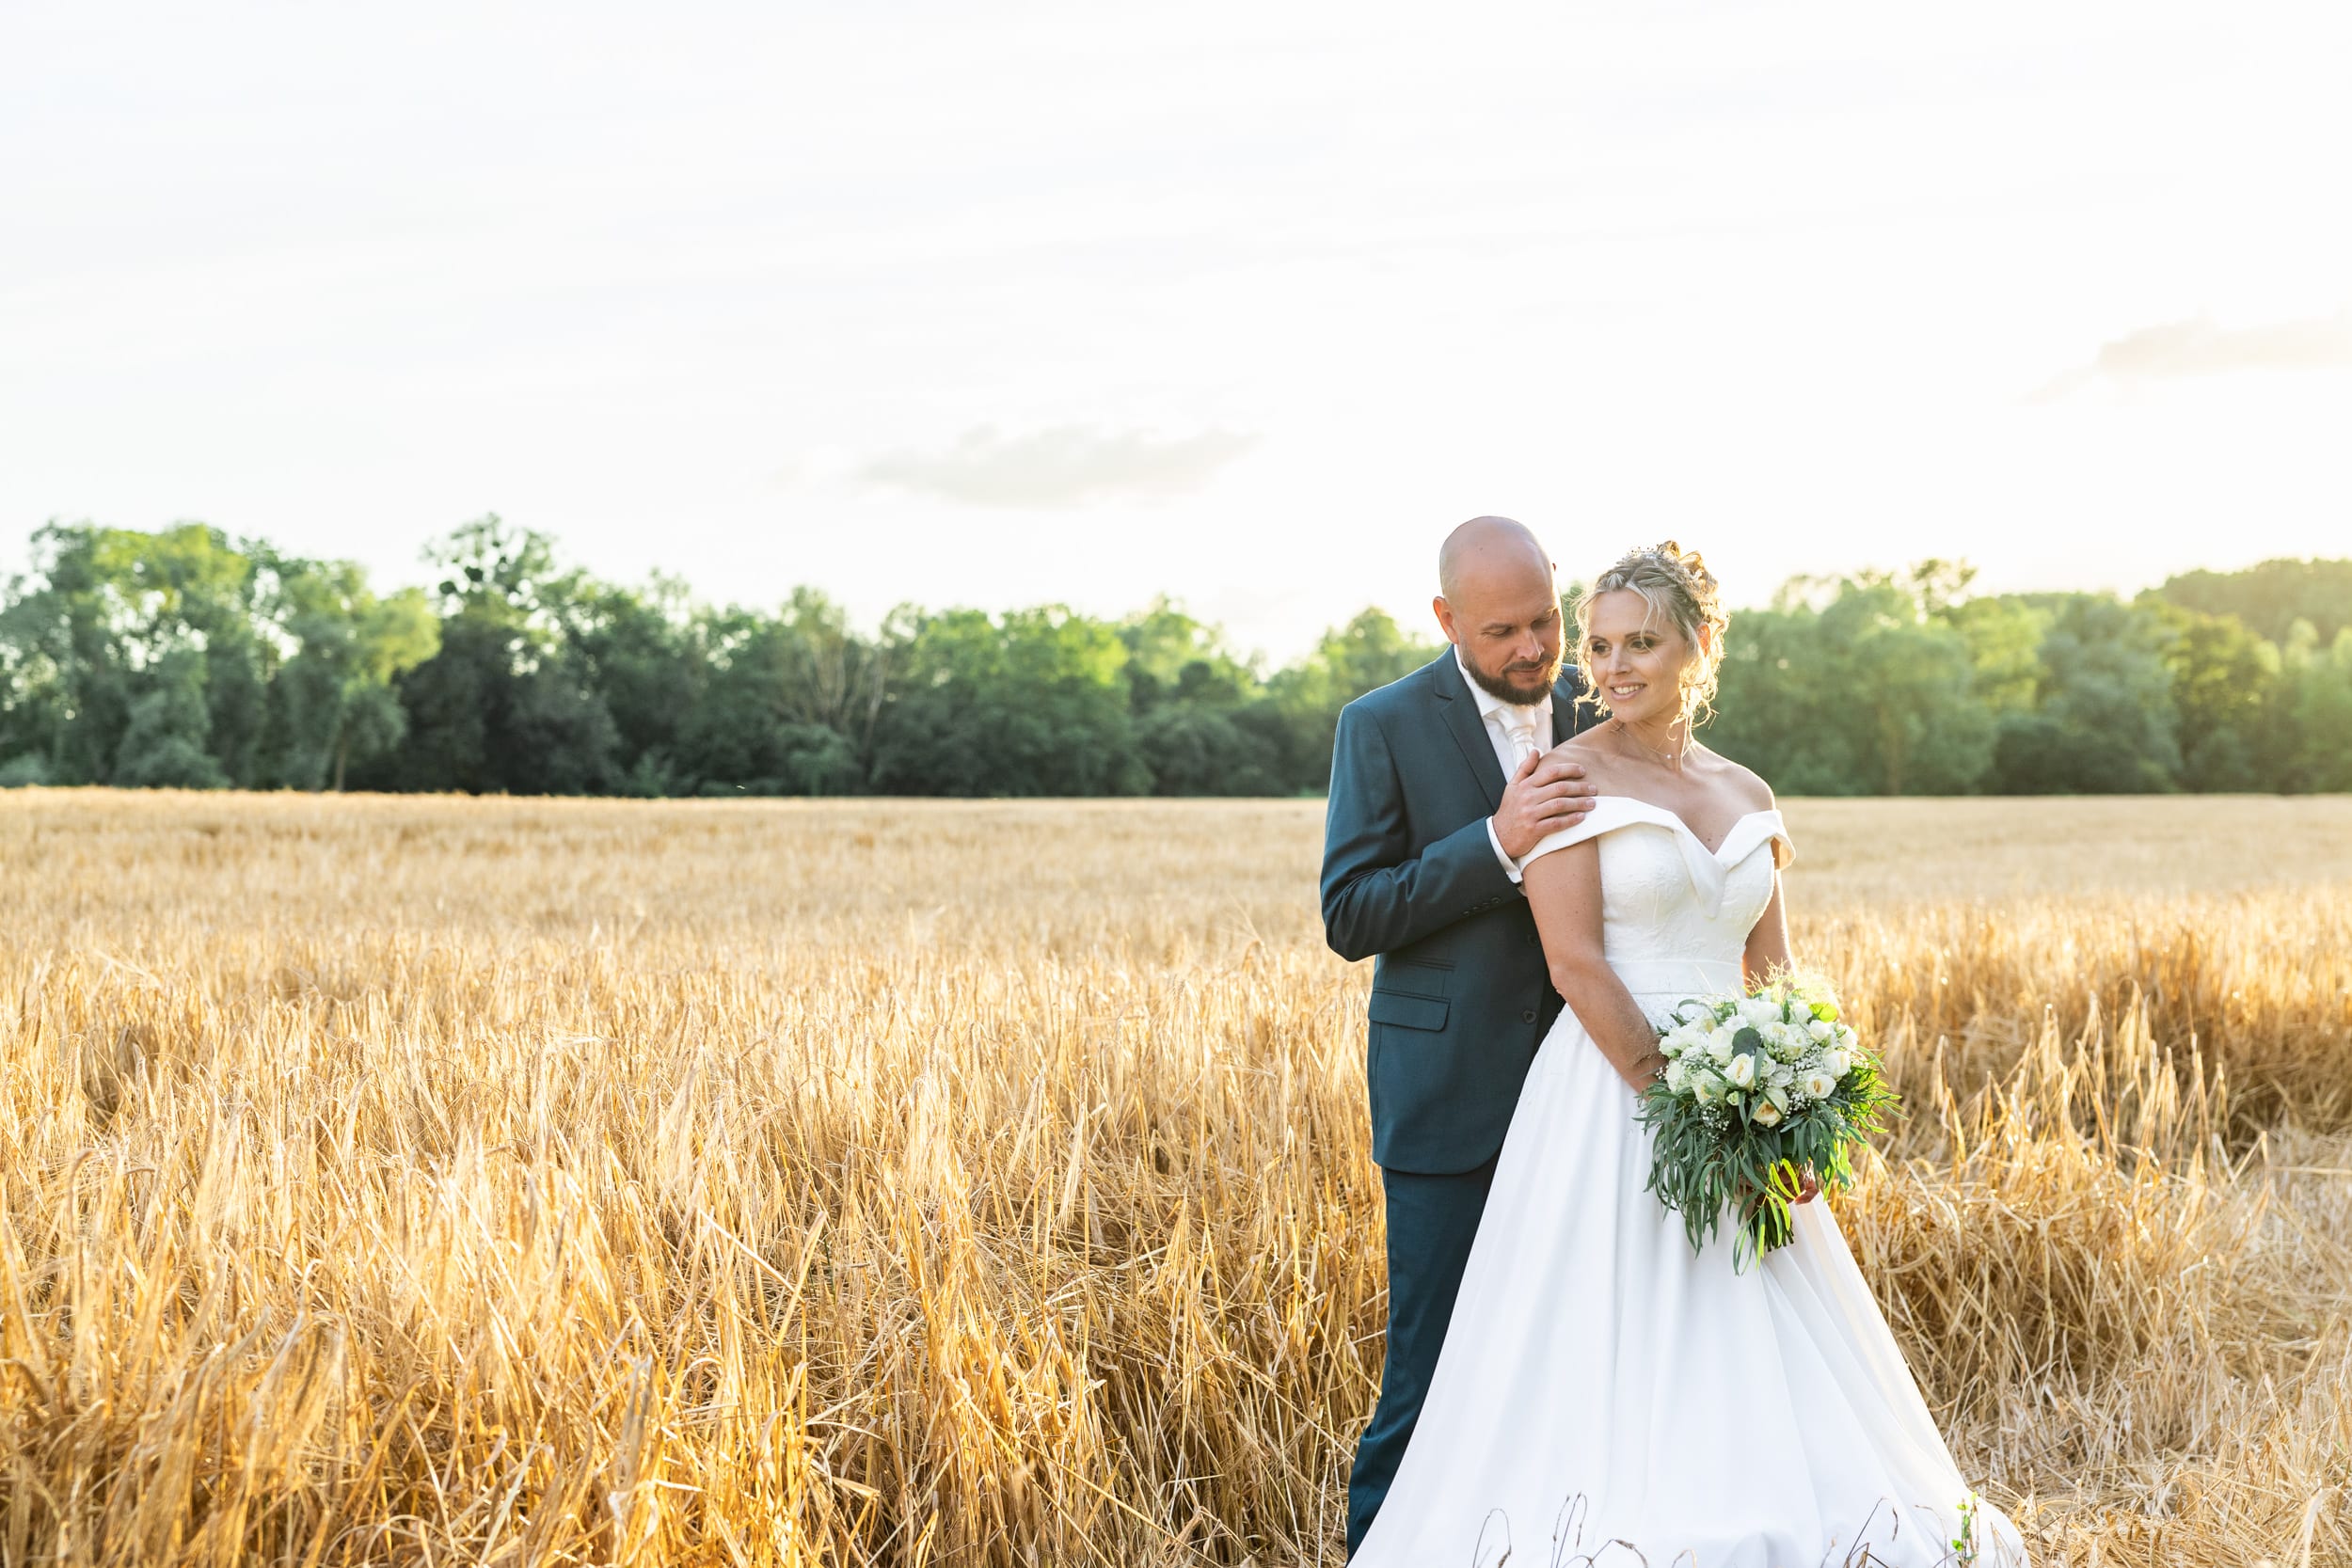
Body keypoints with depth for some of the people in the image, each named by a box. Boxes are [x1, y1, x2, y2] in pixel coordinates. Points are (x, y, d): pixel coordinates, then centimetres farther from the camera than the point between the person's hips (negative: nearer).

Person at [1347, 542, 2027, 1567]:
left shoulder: (1746, 797, 13)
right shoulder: (1569, 777, -4)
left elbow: (1772, 972, 13)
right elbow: (1575, 961, -12)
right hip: (1609, 1093, -6)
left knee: (1756, 1367, 6)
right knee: (1614, 1358, -5)